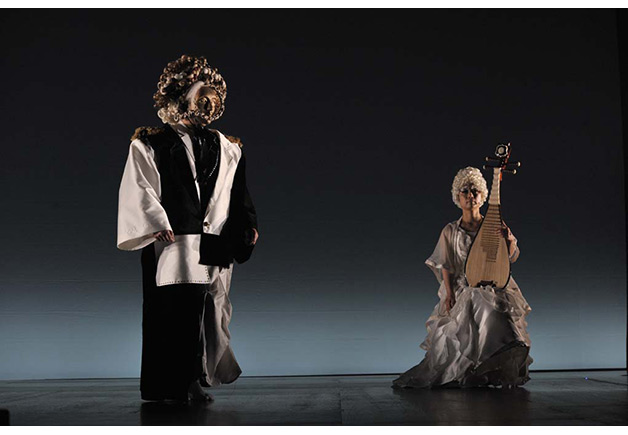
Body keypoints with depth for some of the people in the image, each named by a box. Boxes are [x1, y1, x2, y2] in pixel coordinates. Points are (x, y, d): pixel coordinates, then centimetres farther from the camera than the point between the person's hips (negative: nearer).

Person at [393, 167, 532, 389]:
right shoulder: (450, 231, 8)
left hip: (492, 289, 0)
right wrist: (450, 294, -7)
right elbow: (446, 266, 5)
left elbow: (511, 257, -2)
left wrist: (510, 240, -24)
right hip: (462, 290, 1)